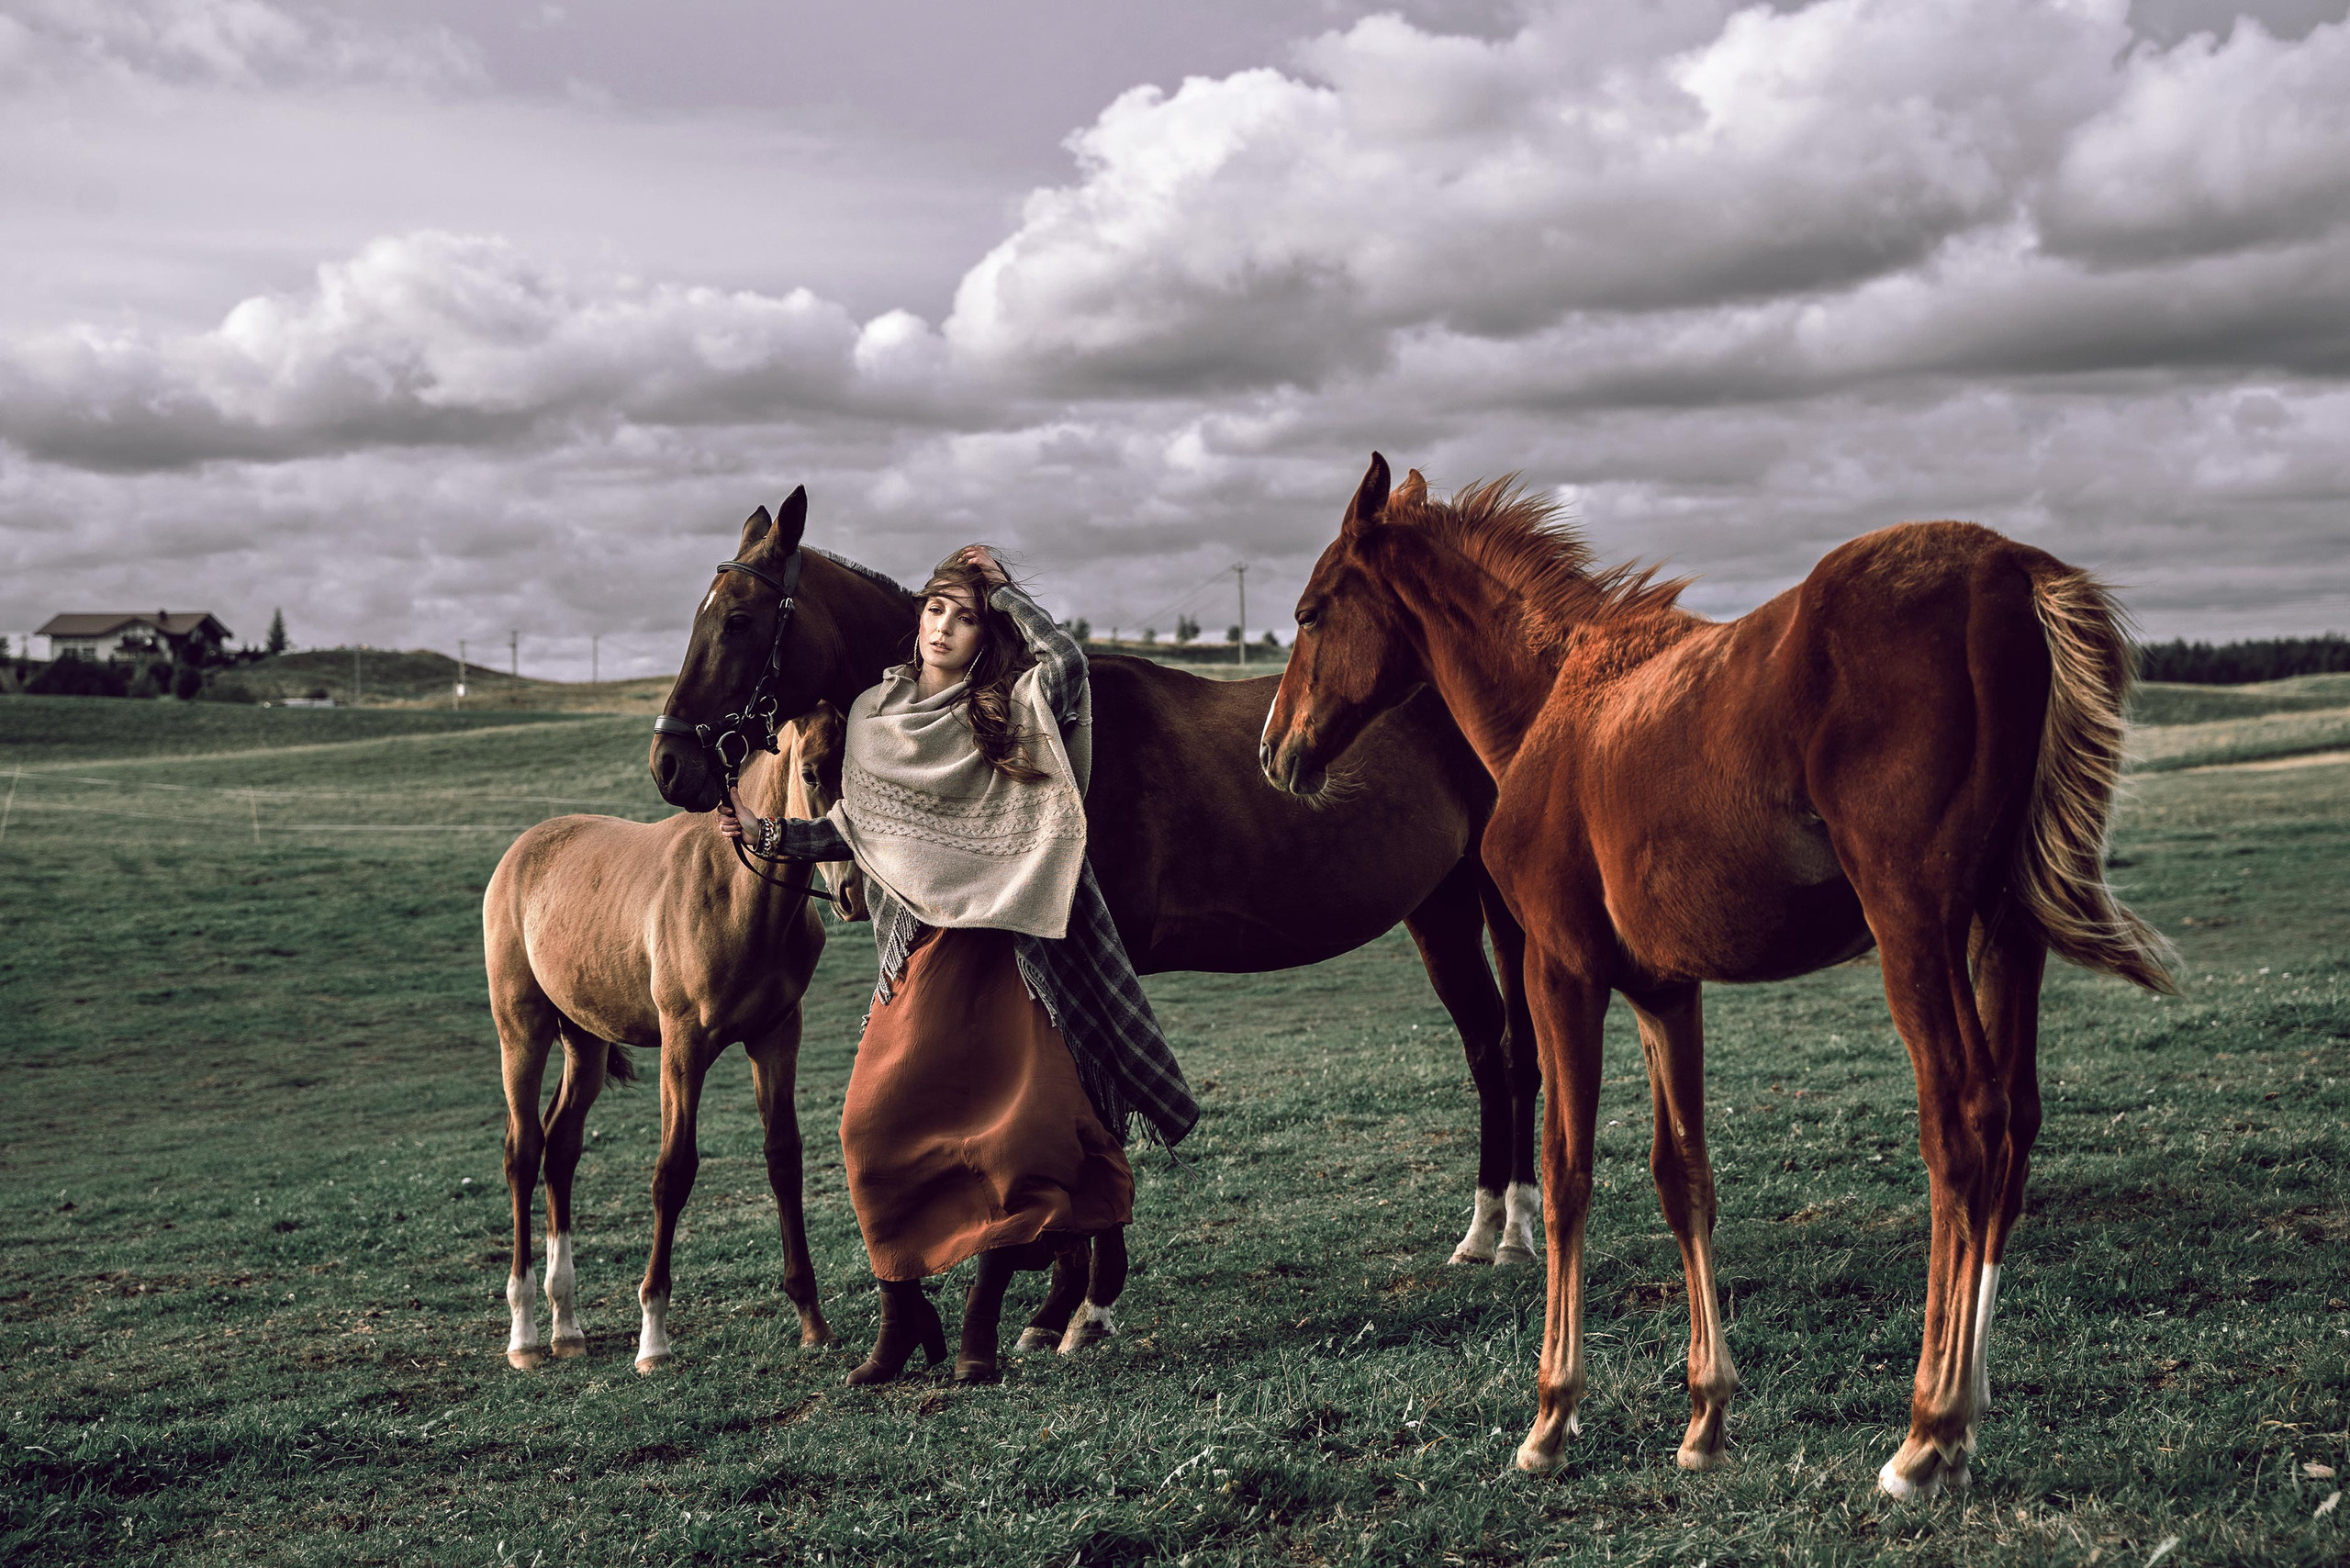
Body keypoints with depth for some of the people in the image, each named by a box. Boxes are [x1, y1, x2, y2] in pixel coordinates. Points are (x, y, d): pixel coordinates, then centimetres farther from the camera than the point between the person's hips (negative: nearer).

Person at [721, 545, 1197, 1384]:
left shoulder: (1017, 710, 1)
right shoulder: (876, 716, 11)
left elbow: (1065, 659, -21)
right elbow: (854, 829, 19)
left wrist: (1001, 589, -8)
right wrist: (772, 835, 6)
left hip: (1012, 951, -2)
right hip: (923, 955, 3)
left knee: (1019, 1133, -6)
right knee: (877, 1126, -8)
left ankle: (980, 1325, 12)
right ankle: (903, 1315, 11)